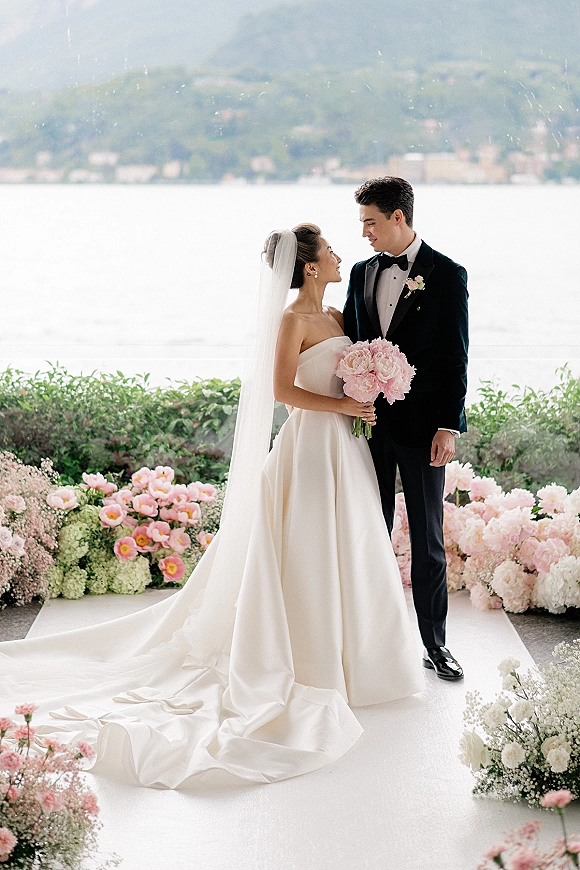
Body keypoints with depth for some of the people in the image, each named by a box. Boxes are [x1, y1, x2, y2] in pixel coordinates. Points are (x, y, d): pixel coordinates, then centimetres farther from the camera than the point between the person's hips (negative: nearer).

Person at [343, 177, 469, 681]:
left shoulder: (447, 275, -5)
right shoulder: (362, 273, 9)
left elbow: (456, 357, -7)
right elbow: (351, 346, 13)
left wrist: (449, 426, -12)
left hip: (422, 425, -4)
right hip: (370, 421, 5)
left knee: (428, 540, 4)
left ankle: (434, 644, 13)